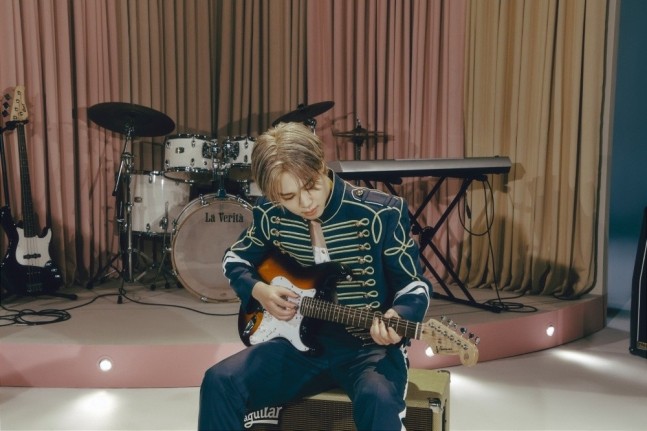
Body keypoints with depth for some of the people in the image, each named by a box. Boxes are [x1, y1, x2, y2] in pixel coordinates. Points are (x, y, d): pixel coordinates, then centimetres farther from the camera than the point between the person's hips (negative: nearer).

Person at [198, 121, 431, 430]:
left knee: (377, 400, -36)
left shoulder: (382, 213, -14)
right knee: (220, 382, -17)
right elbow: (234, 259, 15)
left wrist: (398, 317, -27)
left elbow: (414, 285, -5)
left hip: (368, 346, -3)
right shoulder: (270, 215, -3)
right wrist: (258, 290, -6)